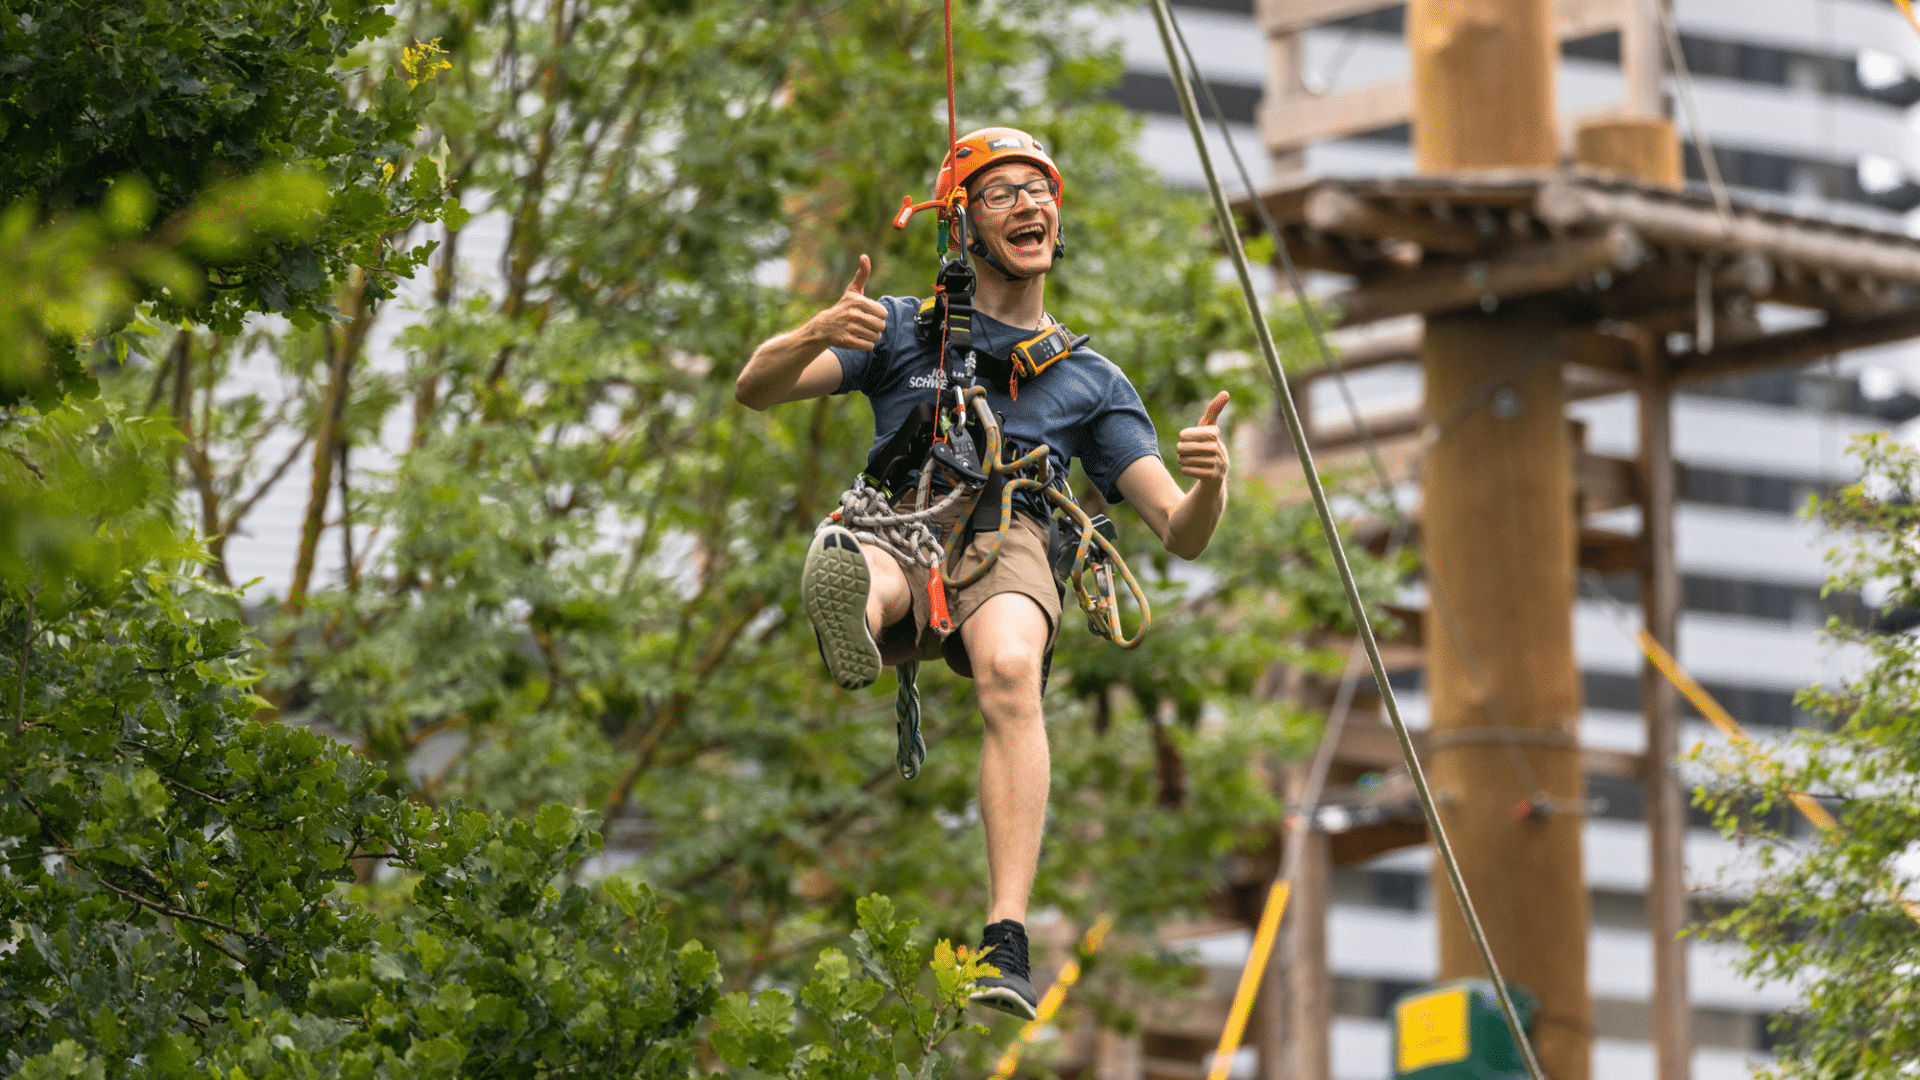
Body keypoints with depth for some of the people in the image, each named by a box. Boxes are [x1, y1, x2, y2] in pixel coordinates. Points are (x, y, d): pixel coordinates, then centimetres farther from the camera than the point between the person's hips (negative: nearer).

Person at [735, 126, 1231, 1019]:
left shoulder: (1091, 382, 27)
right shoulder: (904, 329, 25)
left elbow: (1182, 536, 18)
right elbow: (755, 389, 12)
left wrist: (1209, 483, -7)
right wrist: (819, 334, -11)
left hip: (1006, 539, -1)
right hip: (891, 531, 2)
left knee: (1011, 674, -37)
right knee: (843, 572, -38)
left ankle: (1006, 943, -48)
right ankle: (852, 624, -75)